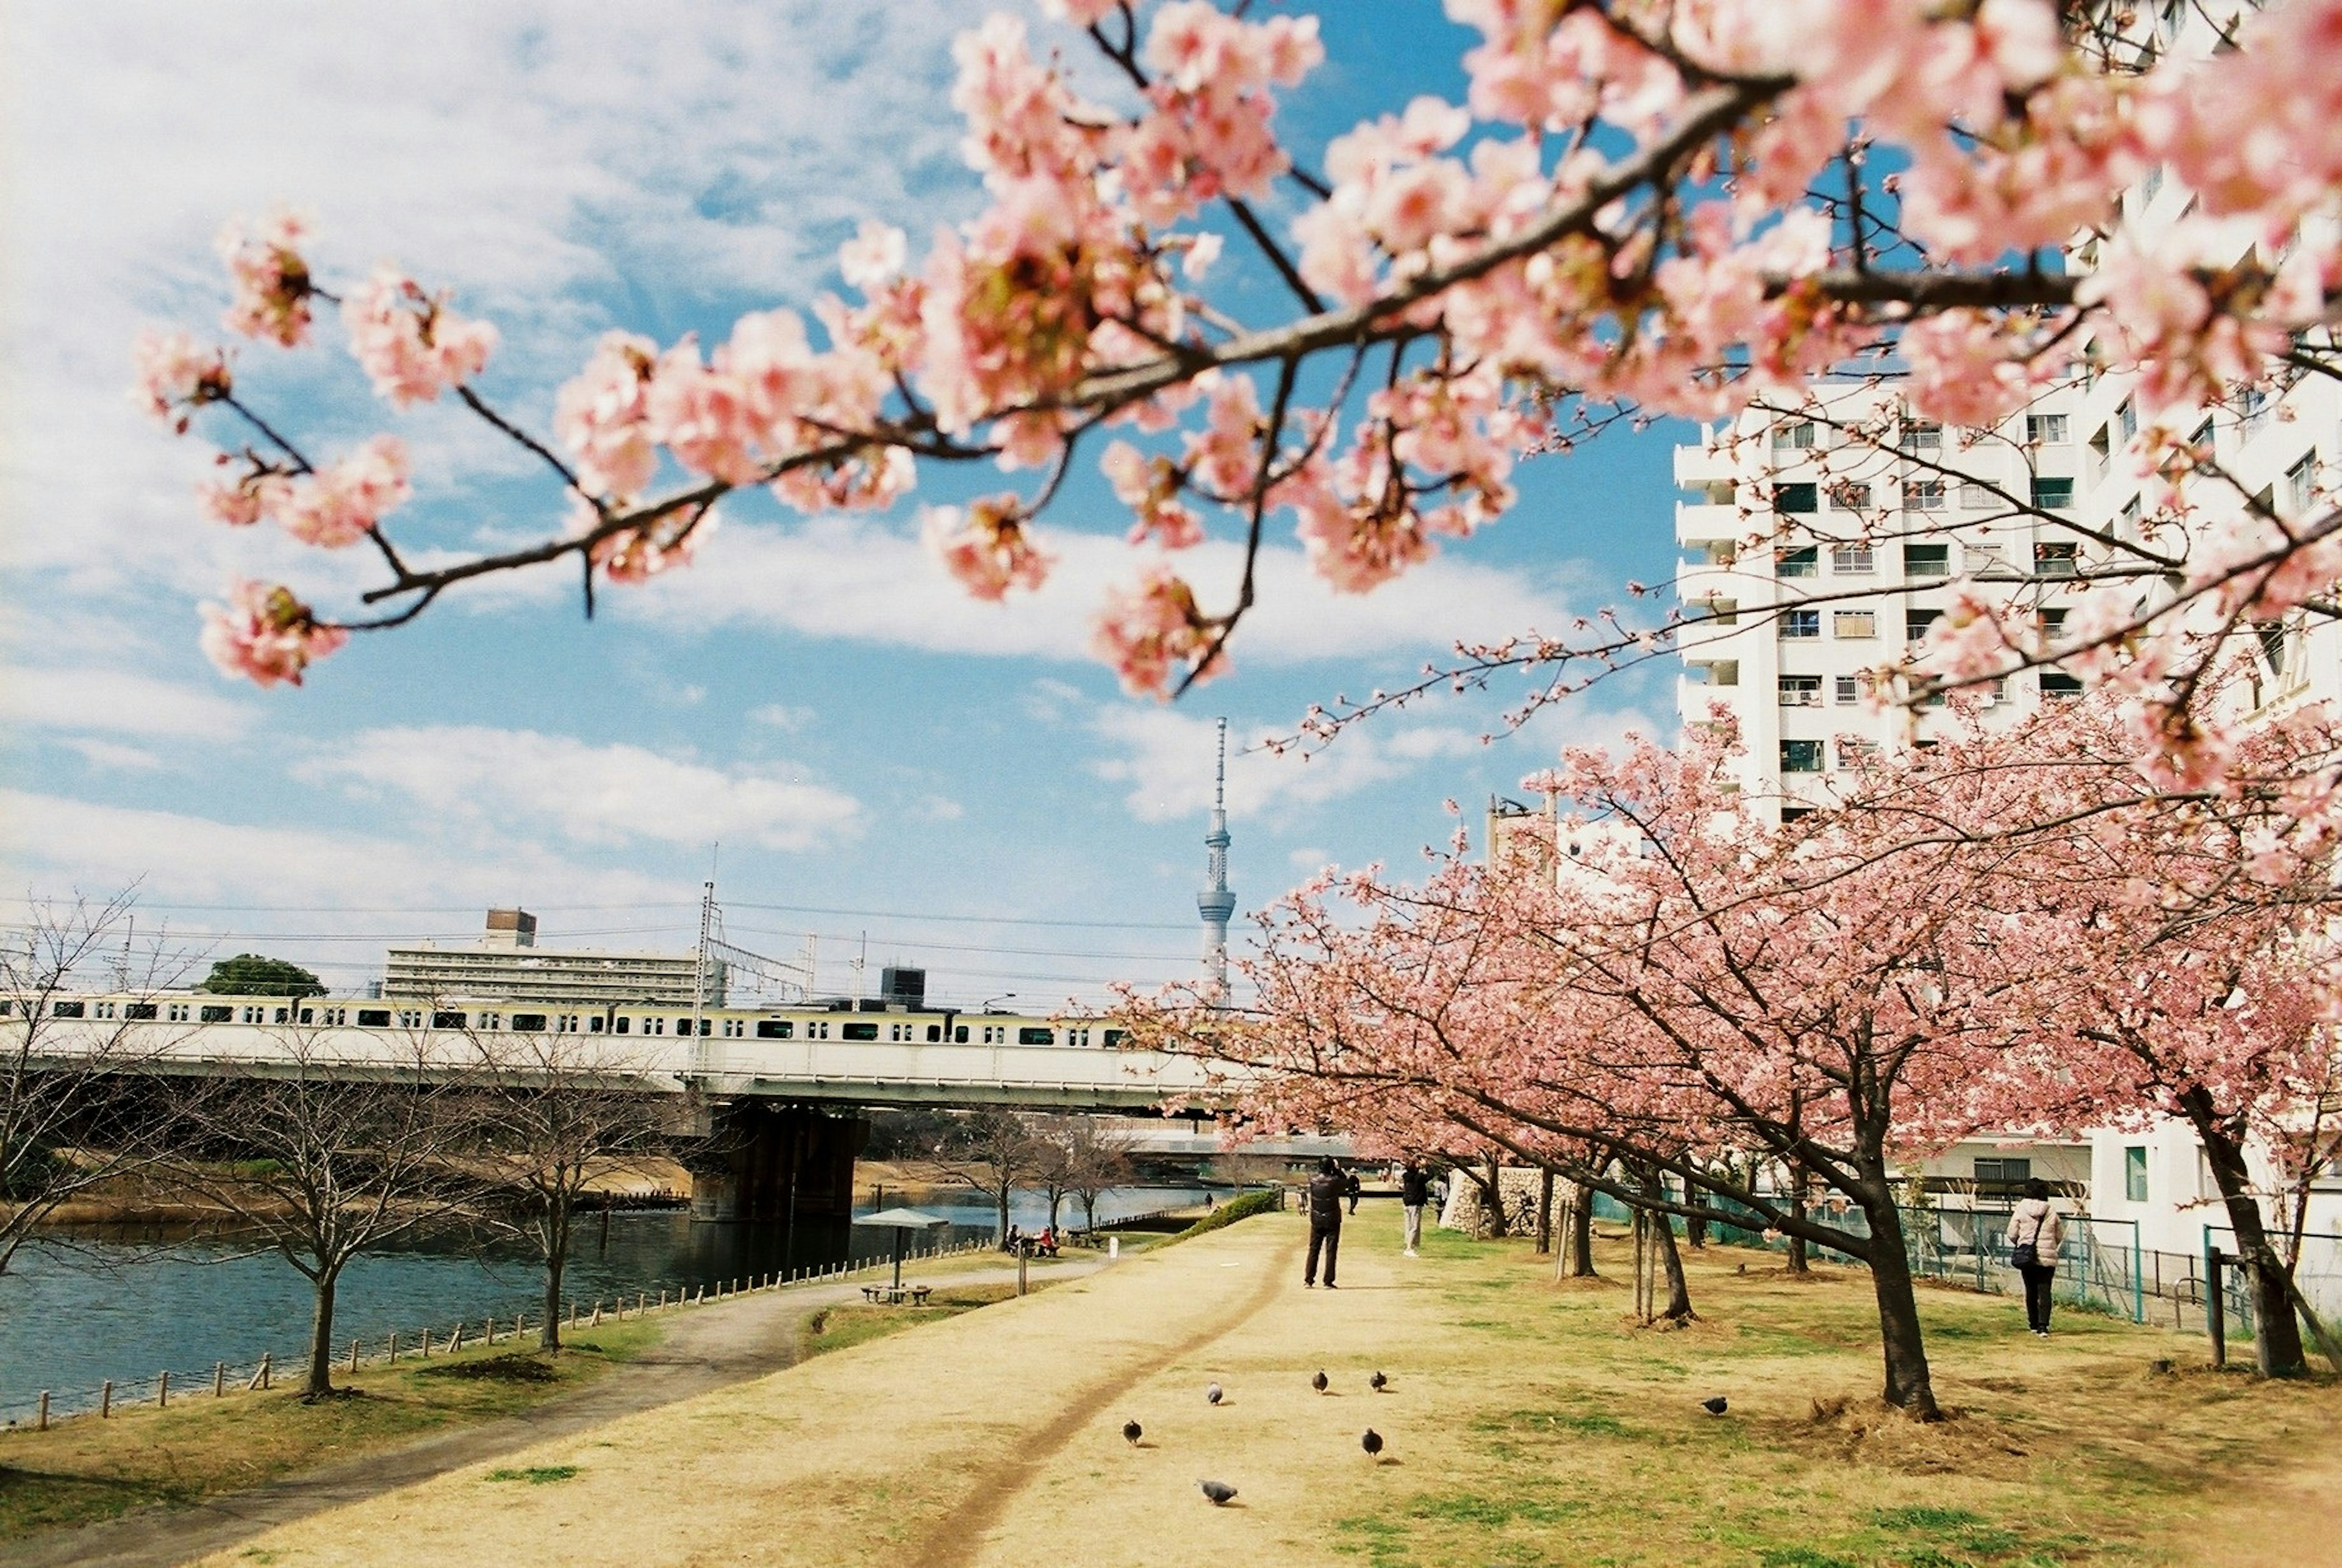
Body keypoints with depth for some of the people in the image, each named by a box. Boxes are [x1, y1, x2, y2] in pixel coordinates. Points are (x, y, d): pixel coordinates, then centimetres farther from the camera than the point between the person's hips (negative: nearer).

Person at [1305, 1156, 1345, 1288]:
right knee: (1331, 1251, 3)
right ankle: (1328, 1282, 2)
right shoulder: (1334, 1181, -15)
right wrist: (1338, 1170, 7)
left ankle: (1308, 1281, 9)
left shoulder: (1313, 1181, -5)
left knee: (1314, 1250, 10)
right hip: (1332, 1221, -3)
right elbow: (1347, 1185, 4)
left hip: (1316, 1221, 3)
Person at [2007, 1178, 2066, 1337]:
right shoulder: (2052, 1210, -2)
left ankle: (2034, 1324, 21)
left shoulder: (2021, 1208, -4)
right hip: (2048, 1257, -1)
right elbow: (2061, 1236, 6)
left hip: (2026, 1256, 1)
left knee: (2031, 1290, 14)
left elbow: (2012, 1234, -3)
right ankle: (2043, 1326, -14)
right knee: (2045, 1291, -2)